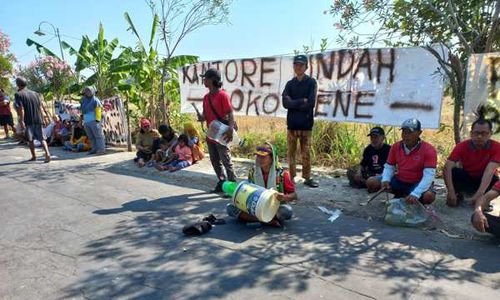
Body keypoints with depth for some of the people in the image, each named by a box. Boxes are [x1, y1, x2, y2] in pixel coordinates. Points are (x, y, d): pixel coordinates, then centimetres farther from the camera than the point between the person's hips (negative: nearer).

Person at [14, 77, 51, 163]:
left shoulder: (18, 94, -4)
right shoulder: (34, 93, 10)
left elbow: (21, 109, -13)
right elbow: (41, 107, 9)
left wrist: (21, 121, -15)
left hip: (28, 121, -3)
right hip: (38, 119, 3)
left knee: (30, 139, 13)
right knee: (42, 138, 2)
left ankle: (34, 156, 20)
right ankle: (47, 153, -19)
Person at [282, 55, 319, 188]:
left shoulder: (311, 82, 3)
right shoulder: (290, 84, 11)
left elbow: (311, 103, -9)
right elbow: (285, 102, -4)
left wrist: (294, 104, -5)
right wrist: (302, 101, -12)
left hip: (306, 123, -2)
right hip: (292, 123, 2)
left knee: (306, 152, 4)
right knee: (291, 152, 4)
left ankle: (307, 178, 13)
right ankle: (291, 177, 13)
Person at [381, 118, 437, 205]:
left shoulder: (428, 149, -18)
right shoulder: (395, 146, -4)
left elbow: (429, 175, -27)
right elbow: (389, 167, 3)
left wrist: (415, 194, -41)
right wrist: (385, 180, -21)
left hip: (418, 183, -4)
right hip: (399, 181, 4)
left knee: (428, 196, -37)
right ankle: (400, 196, 8)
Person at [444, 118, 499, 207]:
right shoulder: (462, 146, -19)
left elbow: (489, 171, -33)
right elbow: (448, 167, -30)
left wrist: (479, 194, -46)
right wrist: (451, 192, -42)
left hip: (485, 181, -1)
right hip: (466, 179, 1)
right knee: (453, 171, -29)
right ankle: (458, 195, -2)